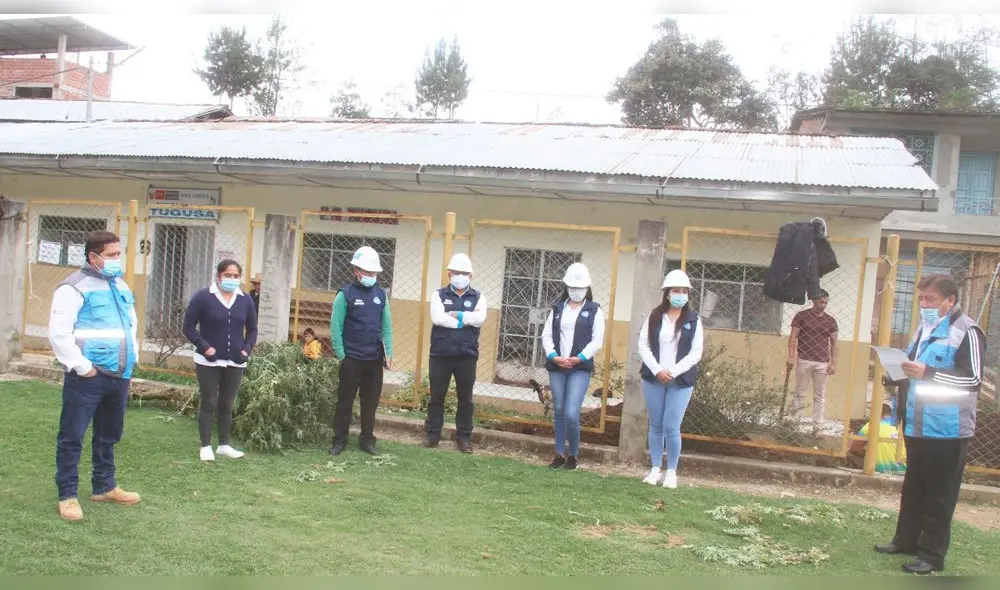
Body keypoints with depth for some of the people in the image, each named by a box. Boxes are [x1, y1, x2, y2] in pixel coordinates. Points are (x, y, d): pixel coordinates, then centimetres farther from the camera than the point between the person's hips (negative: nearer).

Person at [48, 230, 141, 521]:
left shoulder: (121, 287, 15)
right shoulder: (74, 288, -10)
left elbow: (132, 325, 27)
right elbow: (59, 334, -16)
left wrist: (132, 357, 14)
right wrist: (82, 367, -17)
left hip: (119, 376, 8)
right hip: (88, 377, -8)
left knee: (109, 435, 17)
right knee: (72, 437, 1)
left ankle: (104, 486, 30)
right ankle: (67, 495, 9)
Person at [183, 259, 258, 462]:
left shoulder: (245, 300, 5)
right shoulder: (203, 297, -7)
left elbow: (252, 329, 14)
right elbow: (188, 326, -4)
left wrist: (247, 349, -2)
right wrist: (204, 347, -15)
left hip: (235, 363, 4)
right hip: (208, 362, -4)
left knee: (227, 404, 11)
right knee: (209, 403, 2)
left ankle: (224, 445, 21)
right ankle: (206, 446, 12)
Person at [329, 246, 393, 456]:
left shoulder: (381, 294, 7)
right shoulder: (346, 294, -5)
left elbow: (386, 326, 8)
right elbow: (336, 327, -6)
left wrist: (389, 352, 1)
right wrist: (341, 355, -10)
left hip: (375, 359, 4)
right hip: (351, 359, -4)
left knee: (371, 402, 10)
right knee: (345, 401, 5)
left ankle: (367, 440, 21)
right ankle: (340, 441, 15)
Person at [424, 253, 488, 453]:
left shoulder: (478, 297, 6)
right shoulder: (439, 295, 4)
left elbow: (480, 319, -13)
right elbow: (436, 317, -14)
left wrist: (454, 315, -13)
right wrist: (466, 320, -12)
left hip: (467, 355, 1)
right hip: (441, 354, -1)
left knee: (465, 398, 7)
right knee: (436, 396, 7)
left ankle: (464, 436, 16)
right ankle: (432, 433, 19)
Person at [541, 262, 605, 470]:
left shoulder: (594, 310, 2)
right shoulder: (557, 308, 11)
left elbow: (597, 340, -5)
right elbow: (546, 335, 6)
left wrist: (578, 358, -13)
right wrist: (553, 356, -10)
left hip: (580, 368, -4)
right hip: (556, 367, 4)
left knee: (571, 414, -12)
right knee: (558, 412, 9)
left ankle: (574, 455, 9)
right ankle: (560, 454, 21)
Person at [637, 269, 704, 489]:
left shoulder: (693, 320, 1)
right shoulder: (655, 316, 4)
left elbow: (696, 352, -3)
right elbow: (643, 345, 0)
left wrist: (673, 372, -13)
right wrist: (657, 370, -12)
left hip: (681, 381, -2)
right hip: (653, 378, 2)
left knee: (671, 428, -5)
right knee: (656, 426, 8)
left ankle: (671, 471, 9)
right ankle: (655, 468, 19)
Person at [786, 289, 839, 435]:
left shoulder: (831, 321, 9)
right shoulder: (802, 316, 0)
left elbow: (833, 343, 11)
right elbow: (793, 337, -3)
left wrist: (833, 363, 2)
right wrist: (791, 356, -14)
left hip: (823, 364, 3)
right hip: (804, 361, -3)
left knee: (820, 396, 4)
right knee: (800, 393, 3)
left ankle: (816, 427, 9)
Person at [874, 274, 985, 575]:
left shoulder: (967, 332, -12)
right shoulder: (925, 328, 15)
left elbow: (973, 380, -18)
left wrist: (928, 373, -27)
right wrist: (901, 373, 8)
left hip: (948, 430, -8)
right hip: (917, 425, 8)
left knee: (939, 495, 1)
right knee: (913, 488, 17)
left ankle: (932, 555, 9)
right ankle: (906, 539, 29)